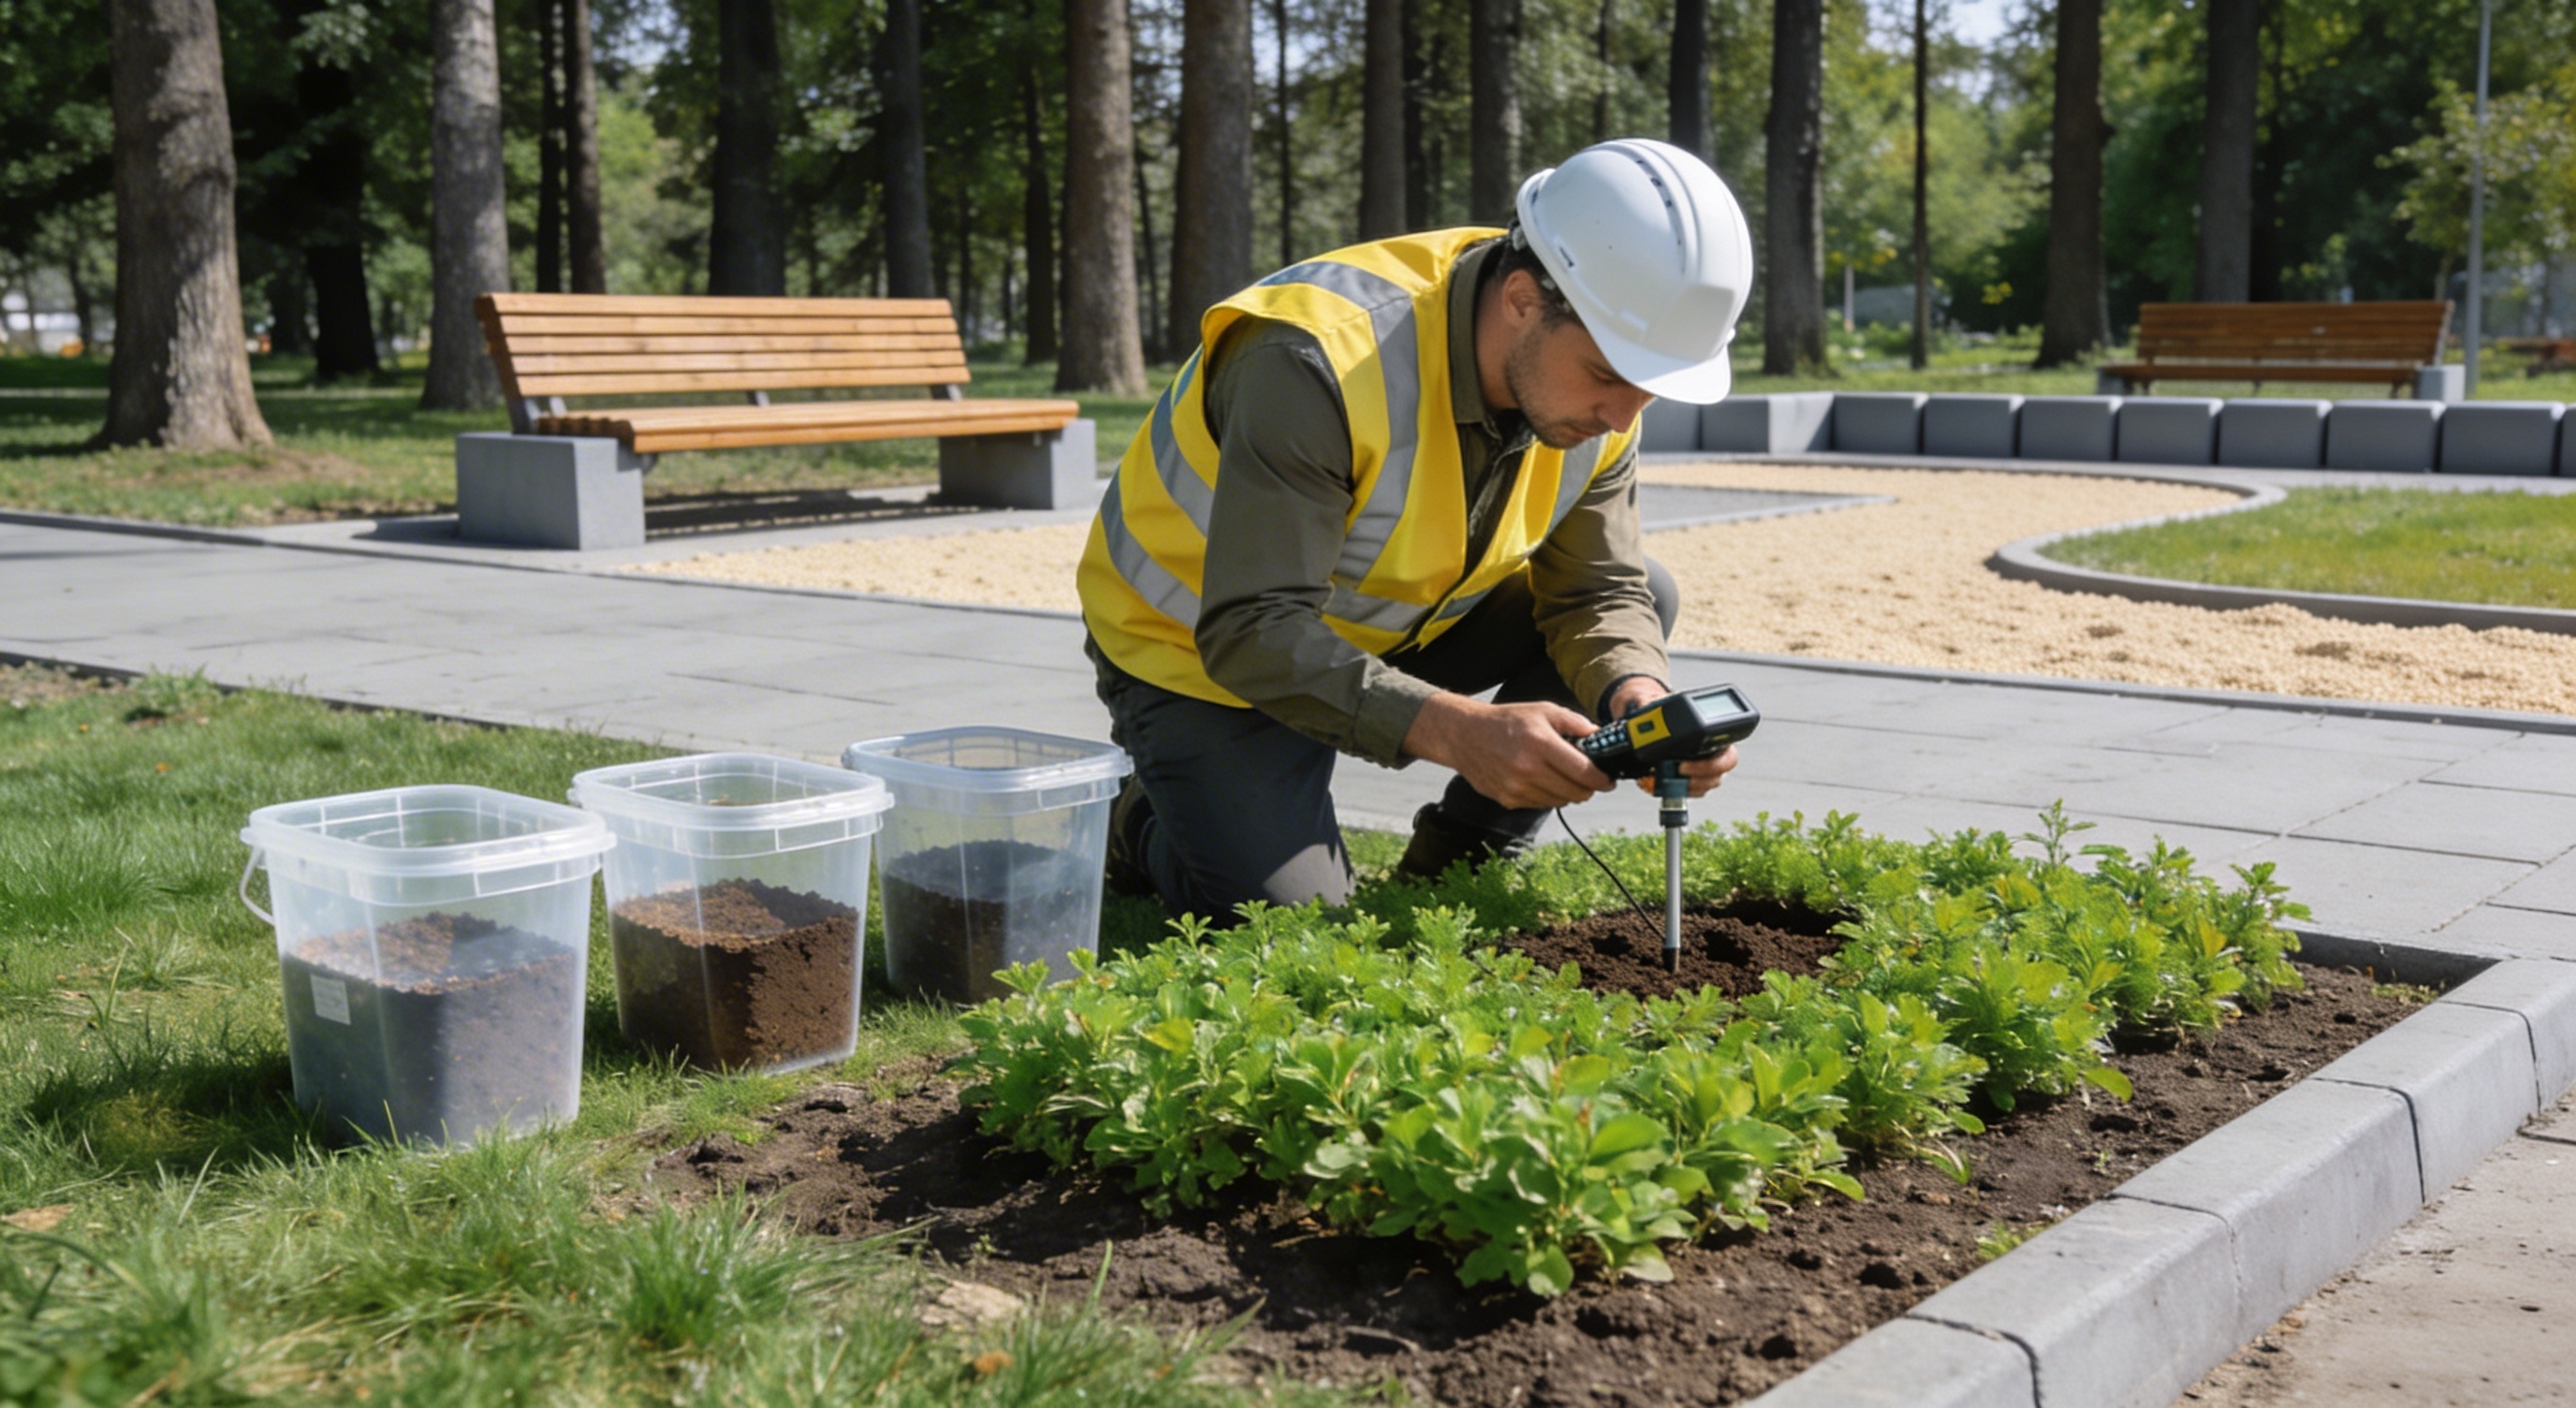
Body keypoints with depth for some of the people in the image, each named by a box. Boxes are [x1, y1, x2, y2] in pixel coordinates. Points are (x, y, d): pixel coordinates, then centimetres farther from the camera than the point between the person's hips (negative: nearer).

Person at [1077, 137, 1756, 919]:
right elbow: (1251, 633, -38)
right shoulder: (1320, 360, -37)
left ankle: (1452, 868, 5)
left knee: (1647, 597, -6)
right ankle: (1143, 824, 12)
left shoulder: (1594, 375, -14)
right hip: (1201, 652, -6)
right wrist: (1456, 730, -49)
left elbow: (1598, 591, -7)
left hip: (1392, 629, 7)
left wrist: (1638, 701, -30)